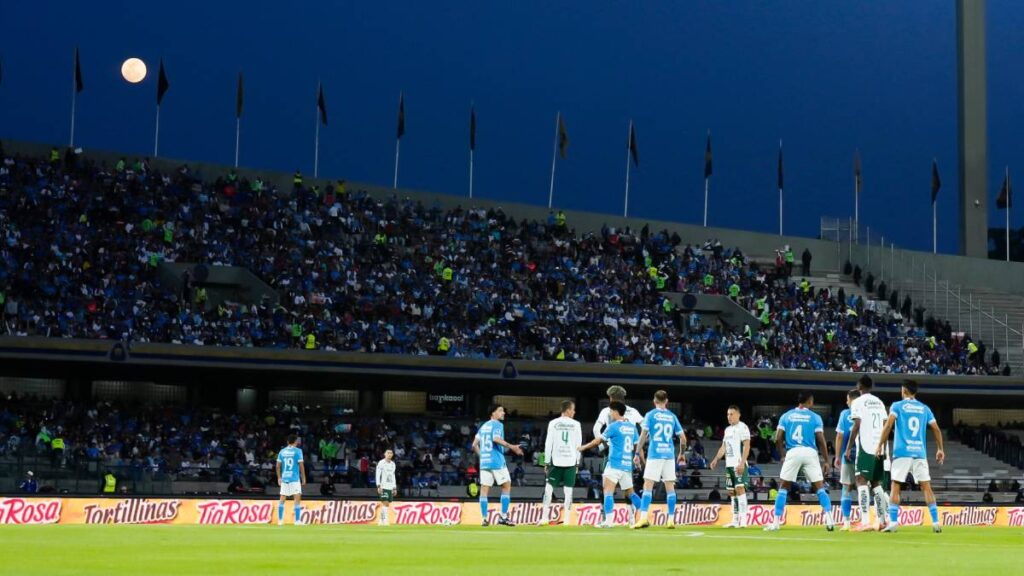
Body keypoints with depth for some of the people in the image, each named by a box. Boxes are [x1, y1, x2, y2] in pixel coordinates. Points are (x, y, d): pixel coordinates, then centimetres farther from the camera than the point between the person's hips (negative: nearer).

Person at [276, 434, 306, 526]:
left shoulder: (282, 451, 8)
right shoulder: (297, 451, -5)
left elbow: (277, 466, 9)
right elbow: (301, 466, -8)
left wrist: (279, 478, 18)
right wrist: (303, 478, 0)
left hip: (284, 478, 5)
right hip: (294, 478, -5)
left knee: (282, 500, 10)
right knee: (298, 498, -3)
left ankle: (280, 520, 13)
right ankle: (297, 520, -10)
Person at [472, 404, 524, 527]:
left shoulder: (483, 426, 17)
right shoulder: (497, 425, -4)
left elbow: (474, 445, 16)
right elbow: (496, 439, -22)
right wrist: (511, 447, -21)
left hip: (484, 462, 7)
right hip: (496, 461, -7)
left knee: (484, 489, 2)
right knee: (506, 486, 4)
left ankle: (484, 519, -3)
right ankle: (503, 517, -1)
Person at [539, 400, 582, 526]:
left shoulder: (553, 423, 0)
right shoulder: (576, 425, 1)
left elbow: (548, 444, -1)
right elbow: (579, 445, 4)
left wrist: (547, 461, 4)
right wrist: (577, 462, 12)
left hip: (556, 461, 0)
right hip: (571, 461, 0)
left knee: (549, 488, 5)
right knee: (568, 490, 4)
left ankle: (544, 517, -1)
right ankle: (566, 518, 0)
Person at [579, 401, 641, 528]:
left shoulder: (614, 426, -7)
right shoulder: (632, 426, 10)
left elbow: (598, 440, -2)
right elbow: (637, 444, 15)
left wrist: (584, 447, 11)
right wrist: (637, 457, 32)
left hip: (615, 464, -7)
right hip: (628, 465, 7)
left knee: (608, 492, -9)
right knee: (630, 493, 17)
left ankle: (608, 521, -19)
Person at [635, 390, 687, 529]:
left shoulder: (650, 415, 0)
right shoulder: (672, 417, 9)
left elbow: (643, 435, -7)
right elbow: (683, 437, 11)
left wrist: (638, 452, -2)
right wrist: (682, 453, 24)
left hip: (654, 455, -3)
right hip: (669, 455, 3)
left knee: (648, 486, -3)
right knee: (670, 487, 7)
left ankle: (643, 518, -13)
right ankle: (671, 520, 8)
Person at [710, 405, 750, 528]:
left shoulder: (742, 427, -6)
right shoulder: (728, 429, 20)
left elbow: (746, 446, -14)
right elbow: (723, 447, 24)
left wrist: (742, 463, -22)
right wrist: (716, 459, 11)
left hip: (739, 465, -9)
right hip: (729, 465, 9)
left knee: (740, 489, -16)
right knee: (732, 492, 9)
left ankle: (743, 520, -19)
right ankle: (735, 520, 13)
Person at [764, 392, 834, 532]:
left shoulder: (786, 416, 10)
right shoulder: (815, 417, 5)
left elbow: (778, 439, 5)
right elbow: (821, 441, 0)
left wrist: (783, 455, 18)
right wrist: (826, 461, 6)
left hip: (792, 452, 1)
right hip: (810, 452, -1)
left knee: (784, 487, 9)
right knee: (820, 487, 6)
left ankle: (775, 523, 3)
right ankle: (829, 519, -5)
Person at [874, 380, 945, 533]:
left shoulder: (897, 406, 3)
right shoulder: (925, 408, 13)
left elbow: (888, 425, -8)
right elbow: (936, 429, 10)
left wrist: (880, 445, -5)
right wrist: (940, 449, 18)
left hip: (902, 452, -3)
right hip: (920, 452, 3)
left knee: (895, 486, 1)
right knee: (926, 487, 5)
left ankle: (893, 522, -8)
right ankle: (936, 522, -1)